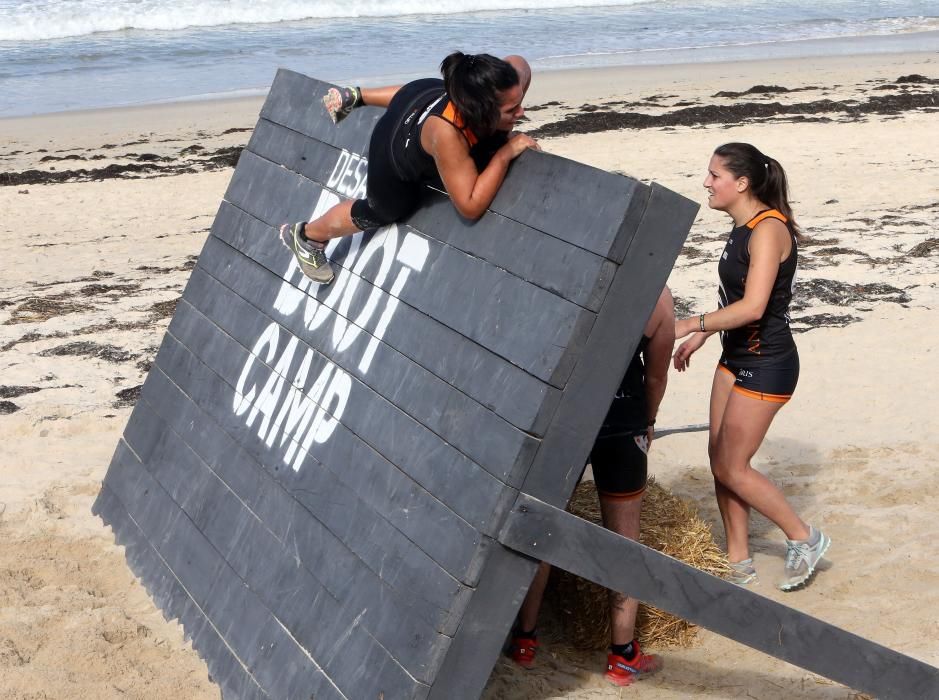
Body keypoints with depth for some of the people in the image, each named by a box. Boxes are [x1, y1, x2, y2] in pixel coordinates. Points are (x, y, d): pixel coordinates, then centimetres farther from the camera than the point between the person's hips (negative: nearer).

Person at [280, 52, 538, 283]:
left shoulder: (511, 79, -37)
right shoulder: (446, 132, -51)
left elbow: (519, 63, -9)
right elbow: (471, 206, -44)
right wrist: (505, 154, -43)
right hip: (396, 146, -5)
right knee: (382, 212, 19)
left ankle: (356, 96, 59)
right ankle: (306, 236, 44)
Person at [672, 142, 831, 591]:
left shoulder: (768, 229, -20)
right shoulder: (742, 228, 9)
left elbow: (752, 307, -30)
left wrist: (691, 325, -27)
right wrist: (702, 336, 18)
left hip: (766, 366, -9)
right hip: (736, 357, 9)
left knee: (731, 468, -2)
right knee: (720, 463, 10)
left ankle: (804, 539, 16)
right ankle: (738, 563, 22)